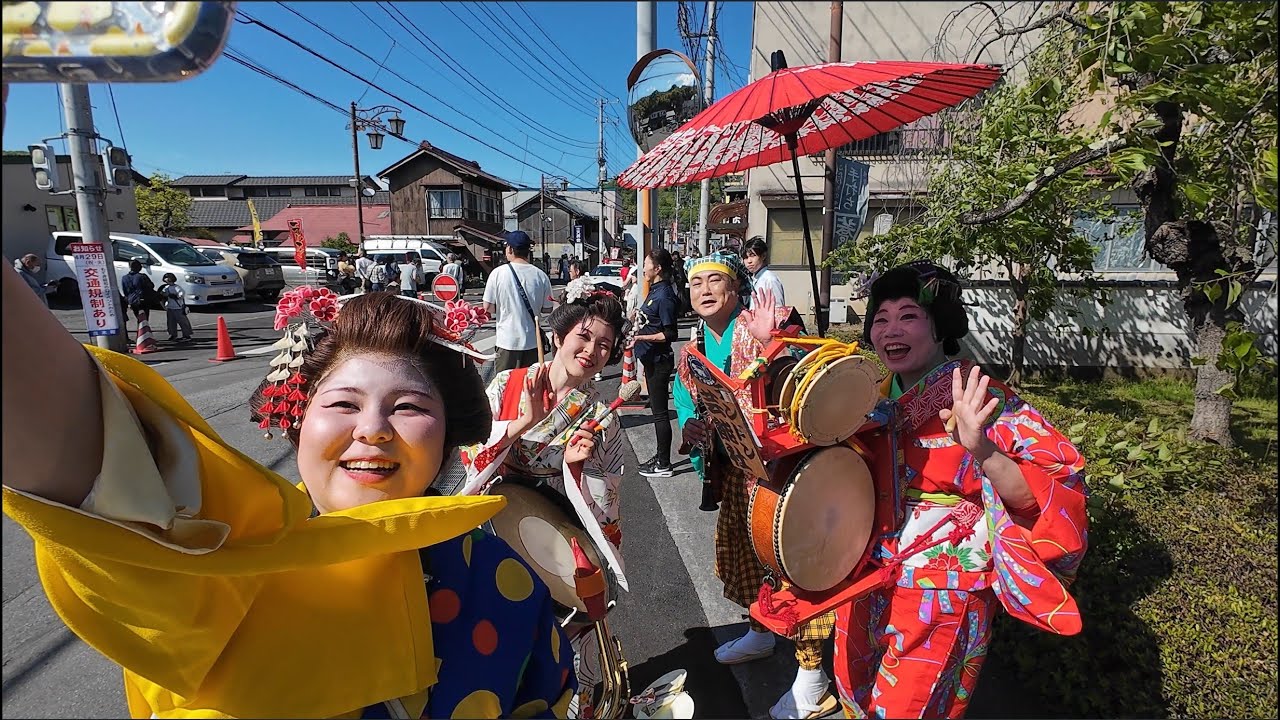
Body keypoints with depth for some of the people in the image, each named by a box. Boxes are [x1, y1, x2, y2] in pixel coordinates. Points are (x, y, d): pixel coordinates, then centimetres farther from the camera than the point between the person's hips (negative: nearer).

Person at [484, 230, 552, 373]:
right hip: (533, 340, 2)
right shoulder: (541, 275, -4)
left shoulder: (498, 273, -9)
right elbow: (547, 307, 1)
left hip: (507, 340, -2)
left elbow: (488, 307, -6)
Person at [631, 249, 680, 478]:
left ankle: (664, 464, 11)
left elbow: (670, 334, -21)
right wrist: (639, 316, 8)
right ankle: (660, 455, 31)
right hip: (651, 359, 10)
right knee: (657, 409, 18)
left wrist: (641, 337, -23)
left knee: (660, 412, 0)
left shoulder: (664, 295, -19)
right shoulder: (654, 290, 9)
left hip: (659, 361, -10)